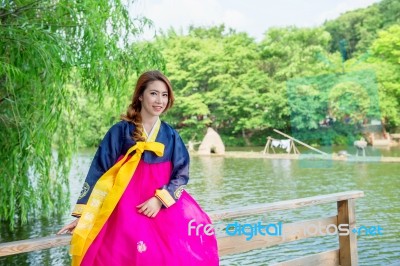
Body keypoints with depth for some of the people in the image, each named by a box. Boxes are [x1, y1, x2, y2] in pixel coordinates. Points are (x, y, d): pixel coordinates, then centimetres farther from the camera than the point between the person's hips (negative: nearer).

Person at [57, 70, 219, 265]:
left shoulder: (171, 135, 8)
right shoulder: (120, 131, -1)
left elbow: (181, 174, 6)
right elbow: (98, 173, -1)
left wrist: (160, 199, -11)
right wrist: (82, 215, -5)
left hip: (166, 206, 3)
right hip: (127, 208, -2)